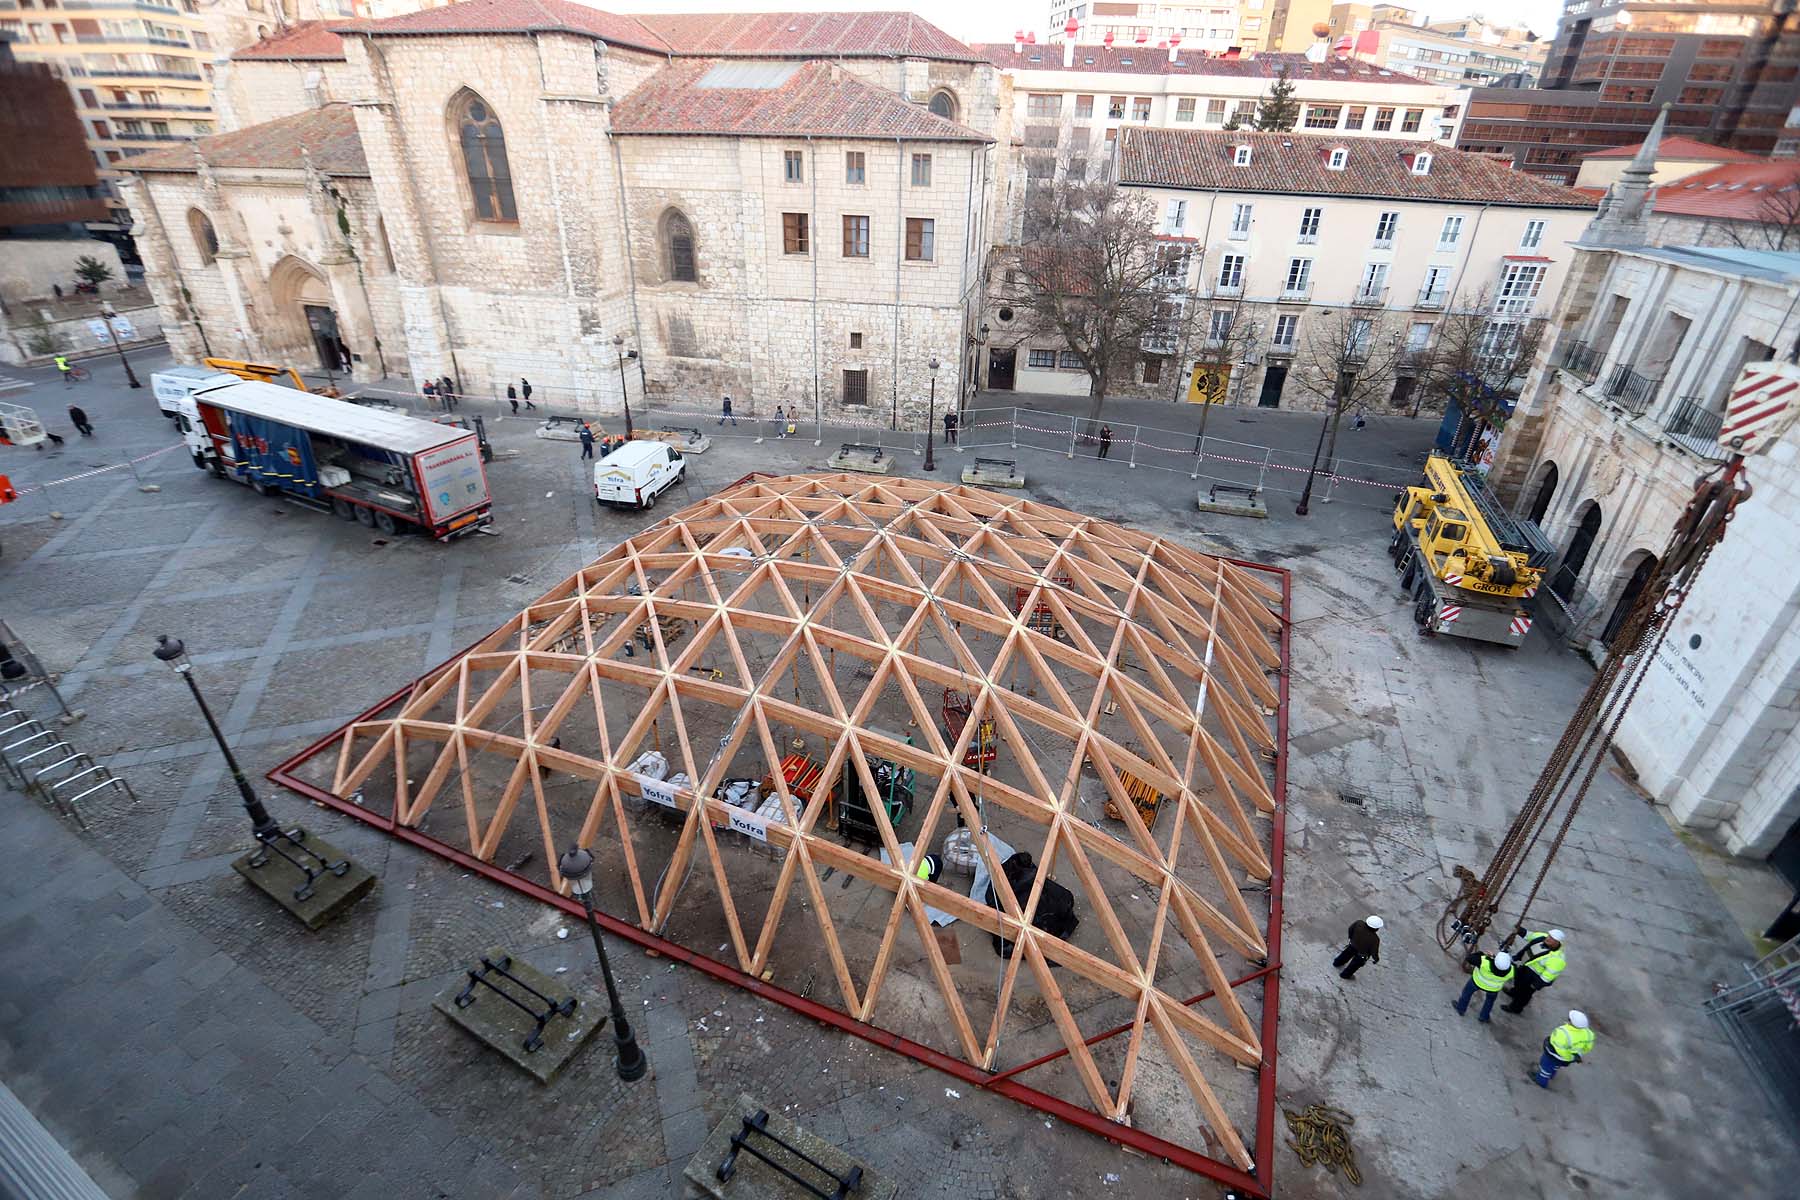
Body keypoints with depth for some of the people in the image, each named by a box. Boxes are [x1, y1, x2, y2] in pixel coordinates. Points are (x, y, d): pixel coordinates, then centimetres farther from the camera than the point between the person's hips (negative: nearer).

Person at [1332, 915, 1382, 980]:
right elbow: (1374, 952, -24)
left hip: (1353, 945, 4)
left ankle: (1337, 963, 61)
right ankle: (1345, 974, 52)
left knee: (1347, 954, 35)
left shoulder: (1359, 923, -29)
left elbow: (1351, 928, -8)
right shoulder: (1375, 939, -41)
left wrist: (1351, 937, 14)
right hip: (1362, 954, -4)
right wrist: (1376, 959, 0)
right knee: (1355, 964, 27)